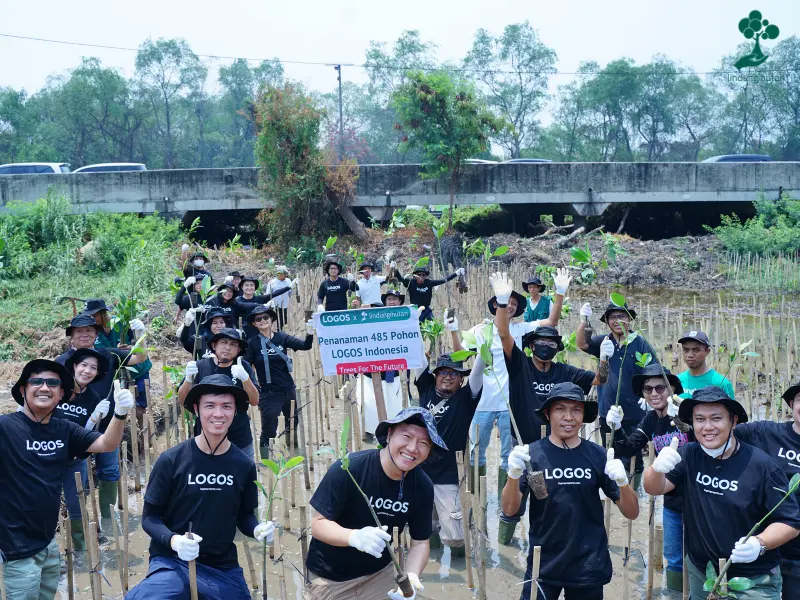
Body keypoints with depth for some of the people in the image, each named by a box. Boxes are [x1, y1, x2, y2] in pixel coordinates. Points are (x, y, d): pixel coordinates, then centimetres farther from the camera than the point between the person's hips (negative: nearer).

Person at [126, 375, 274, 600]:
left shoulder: (244, 466, -1)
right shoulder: (171, 460, -10)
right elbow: (149, 517, -5)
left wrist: (257, 529, -13)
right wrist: (172, 540, -25)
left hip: (224, 568, 4)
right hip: (172, 562, -4)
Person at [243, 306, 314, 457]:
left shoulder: (282, 337, -1)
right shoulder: (253, 343, -8)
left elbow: (305, 346, -9)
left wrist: (309, 333, -28)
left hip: (289, 390, 4)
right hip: (269, 393, -4)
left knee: (293, 426, 18)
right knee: (268, 431, -6)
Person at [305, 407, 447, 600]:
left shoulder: (423, 487, -12)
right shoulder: (348, 469, -26)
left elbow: (420, 542, -5)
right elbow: (318, 523, -22)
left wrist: (412, 575, -25)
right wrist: (355, 537, -41)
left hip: (381, 574, 4)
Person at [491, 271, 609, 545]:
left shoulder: (564, 372, 2)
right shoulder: (519, 365, -5)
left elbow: (598, 380, 4)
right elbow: (504, 334, -18)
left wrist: (604, 360, -17)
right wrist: (502, 301, -32)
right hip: (523, 445, -2)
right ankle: (503, 543, 20)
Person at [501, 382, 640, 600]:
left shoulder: (598, 455, -2)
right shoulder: (531, 453, -6)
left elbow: (632, 513, -1)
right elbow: (509, 509, -11)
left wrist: (623, 482, -22)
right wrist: (514, 474, -30)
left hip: (589, 567, 2)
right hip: (542, 566, -1)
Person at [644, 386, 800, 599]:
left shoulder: (761, 465, -16)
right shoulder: (689, 455, -4)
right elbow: (654, 488, -9)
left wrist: (760, 543, -29)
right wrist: (657, 468, -31)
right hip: (700, 575, 4)